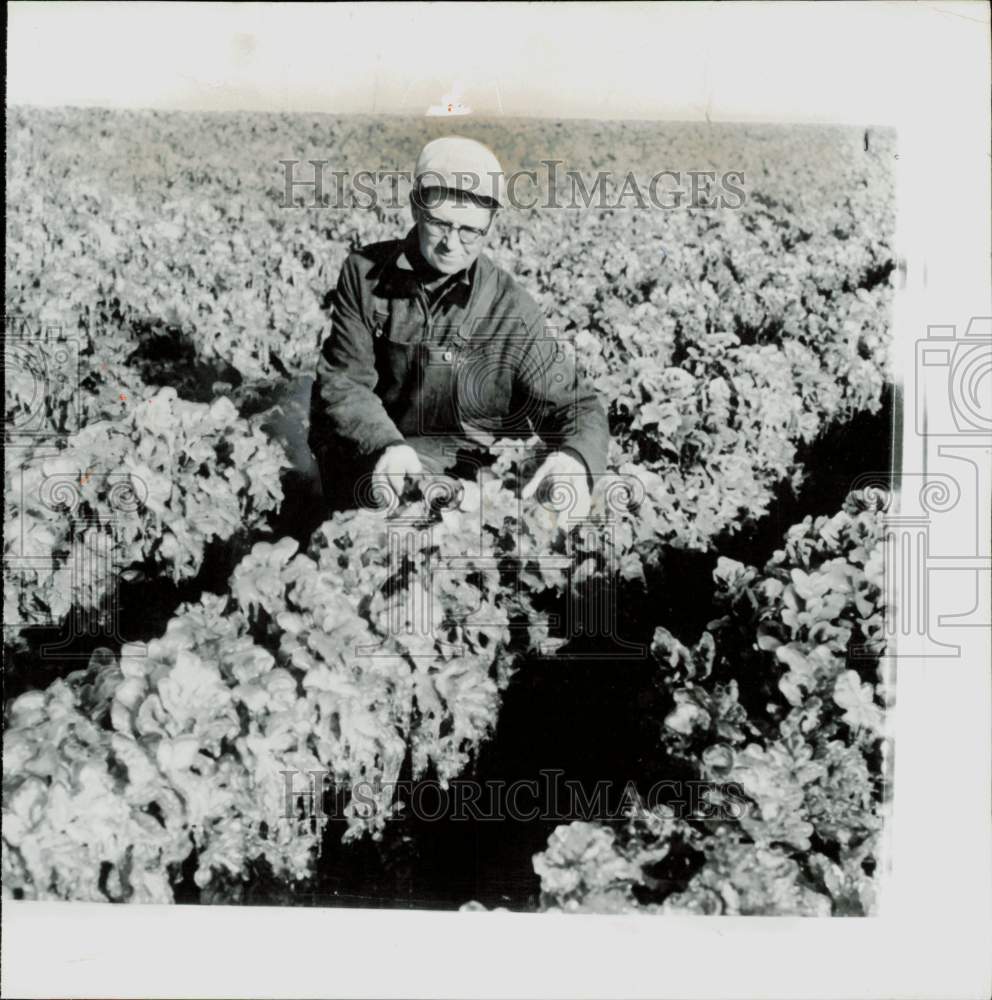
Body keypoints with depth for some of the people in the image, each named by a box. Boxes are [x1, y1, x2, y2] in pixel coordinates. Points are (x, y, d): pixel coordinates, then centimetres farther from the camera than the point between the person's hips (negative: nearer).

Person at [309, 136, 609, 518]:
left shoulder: (511, 310, -8)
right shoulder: (364, 273, -3)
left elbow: (575, 405, -8)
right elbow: (343, 381, -7)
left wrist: (575, 458, -34)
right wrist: (386, 445, -29)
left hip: (465, 468, 0)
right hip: (366, 455, 1)